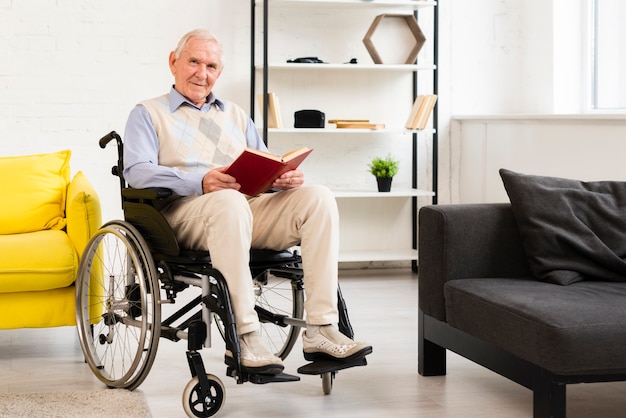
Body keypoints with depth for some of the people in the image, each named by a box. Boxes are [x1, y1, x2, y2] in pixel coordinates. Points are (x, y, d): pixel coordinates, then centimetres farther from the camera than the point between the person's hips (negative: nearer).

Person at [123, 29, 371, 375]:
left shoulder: (236, 116, 31)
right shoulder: (148, 114, 15)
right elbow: (137, 171, -4)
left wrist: (286, 178, -5)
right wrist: (200, 182, -20)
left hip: (249, 205, 5)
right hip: (184, 209, -5)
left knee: (318, 197, -21)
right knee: (229, 202, -40)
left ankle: (320, 330, -28)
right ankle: (244, 339, -39)